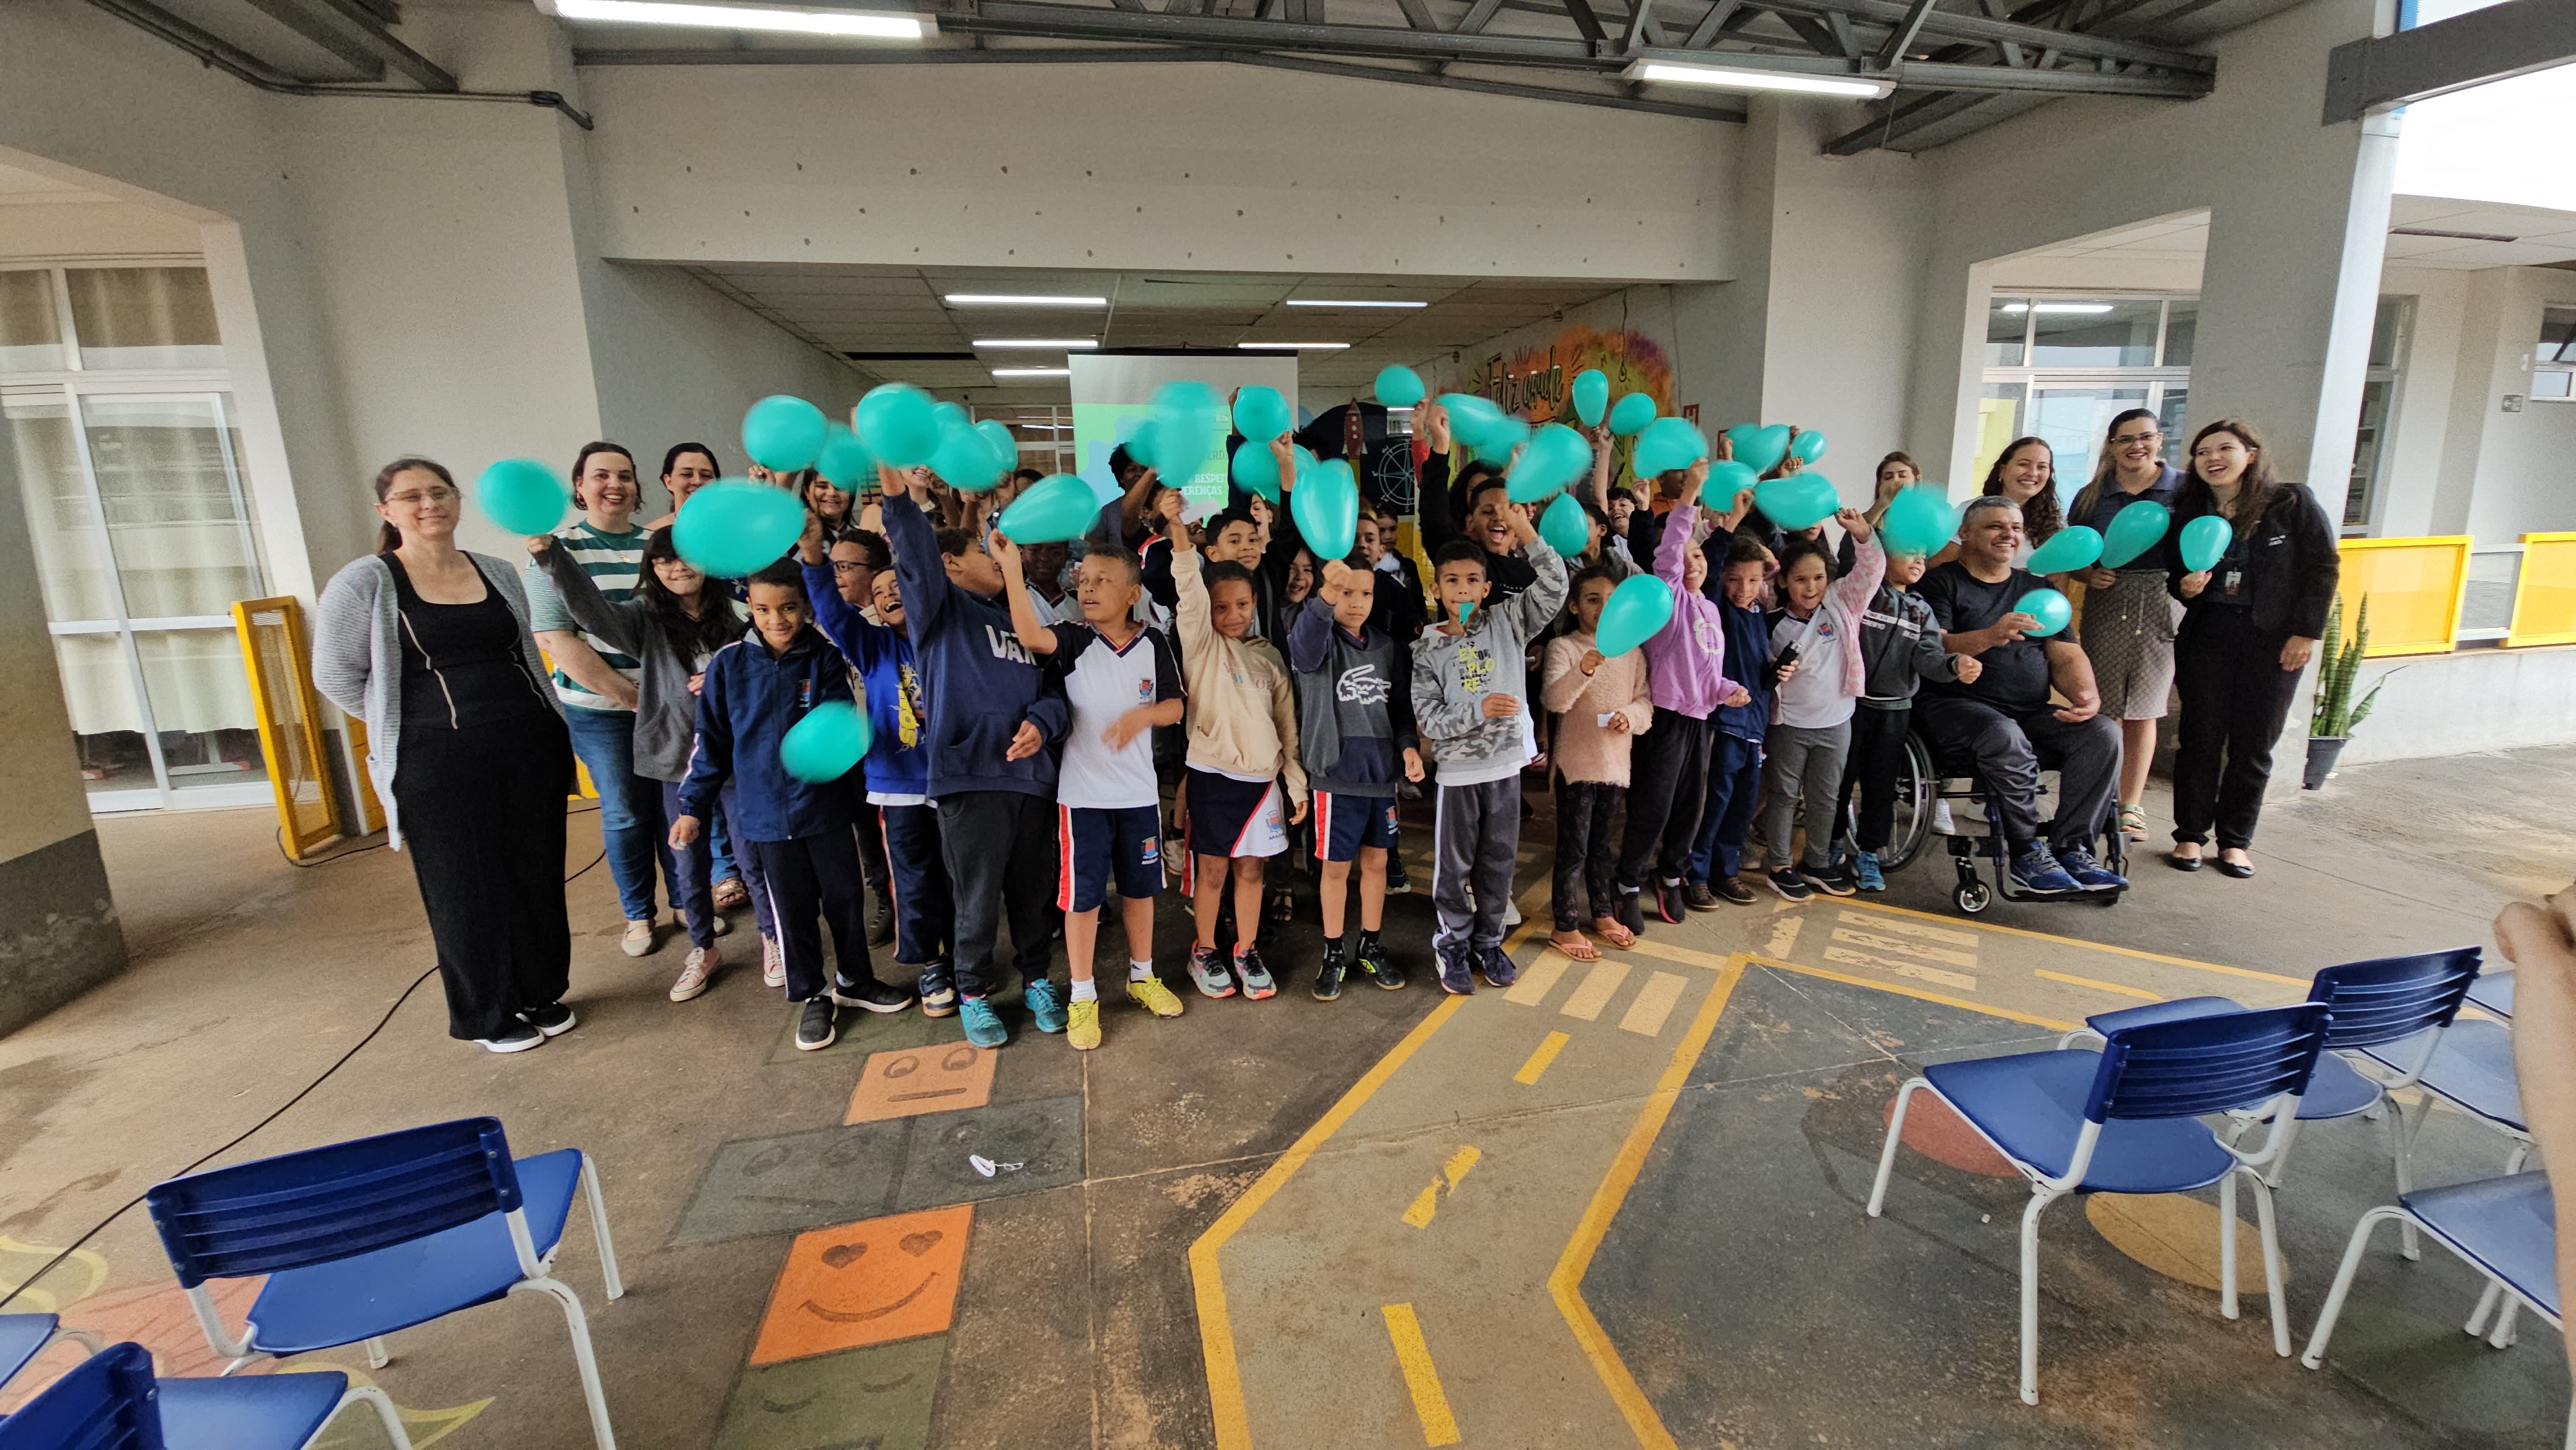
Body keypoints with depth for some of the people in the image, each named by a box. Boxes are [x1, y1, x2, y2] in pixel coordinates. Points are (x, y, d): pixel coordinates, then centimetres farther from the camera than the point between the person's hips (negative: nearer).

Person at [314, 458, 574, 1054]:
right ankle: (488, 1016, 22)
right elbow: (335, 676, -1)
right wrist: (424, 723, -1)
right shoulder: (365, 584, -4)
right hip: (438, 762, -4)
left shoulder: (498, 573, 10)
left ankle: (541, 994, 28)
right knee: (467, 891, 5)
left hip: (529, 746, 4)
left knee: (538, 876, 10)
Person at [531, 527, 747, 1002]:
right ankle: (702, 949, 30)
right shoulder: (648, 618, -1)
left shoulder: (731, 616, -1)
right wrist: (551, 554, -34)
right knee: (690, 862, 12)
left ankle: (773, 936, 27)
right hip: (679, 758, 1)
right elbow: (593, 611, -20)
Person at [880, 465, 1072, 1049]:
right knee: (978, 898, 4)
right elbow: (917, 565, -18)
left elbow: (1050, 689, 13)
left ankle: (1036, 978, 34)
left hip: (1032, 775, 5)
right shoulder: (943, 610, 3)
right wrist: (901, 499, -35)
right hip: (972, 776, -5)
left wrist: (1041, 722, -10)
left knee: (1034, 891, 14)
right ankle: (973, 993, 25)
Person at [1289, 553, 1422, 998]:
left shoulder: (1388, 647, 8)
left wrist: (1408, 746, -4)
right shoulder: (1316, 640, -7)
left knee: (1376, 861, 14)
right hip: (1336, 773, -4)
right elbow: (1306, 639, -34)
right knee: (1336, 866, 6)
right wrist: (1326, 594, -53)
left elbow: (1400, 706, 15)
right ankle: (1333, 955, 22)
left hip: (1382, 772, 4)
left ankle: (1371, 949, 31)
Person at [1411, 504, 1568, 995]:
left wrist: (1525, 534, -22)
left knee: (1498, 862, 14)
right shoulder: (1428, 650, -3)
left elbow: (1553, 587, -12)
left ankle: (1488, 941, 31)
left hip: (1506, 764, 2)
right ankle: (1453, 944, 27)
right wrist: (1481, 710, -21)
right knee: (1454, 865, 9)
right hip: (1458, 770, -2)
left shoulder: (1507, 623, 0)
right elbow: (1428, 720, -8)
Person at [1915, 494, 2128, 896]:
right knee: (2005, 735, -36)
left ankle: (2072, 849, -16)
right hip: (1954, 705, -6)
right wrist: (1989, 637, -29)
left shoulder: (2037, 589, 21)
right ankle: (2027, 853, -22)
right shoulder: (1941, 582, 4)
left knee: (2103, 733, -19)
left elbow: (2067, 656, 15)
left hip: (2031, 713, 6)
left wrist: (2087, 695, -6)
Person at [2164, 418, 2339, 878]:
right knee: (2200, 737, 1)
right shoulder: (2189, 510, 6)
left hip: (2273, 640, -2)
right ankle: (2190, 835, 11)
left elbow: (2322, 568, -2)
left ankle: (2236, 840, 15)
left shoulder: (2293, 502, -2)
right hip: (2206, 635, 2)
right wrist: (2184, 586, -10)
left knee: (2253, 745, 3)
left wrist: (2307, 633, -7)